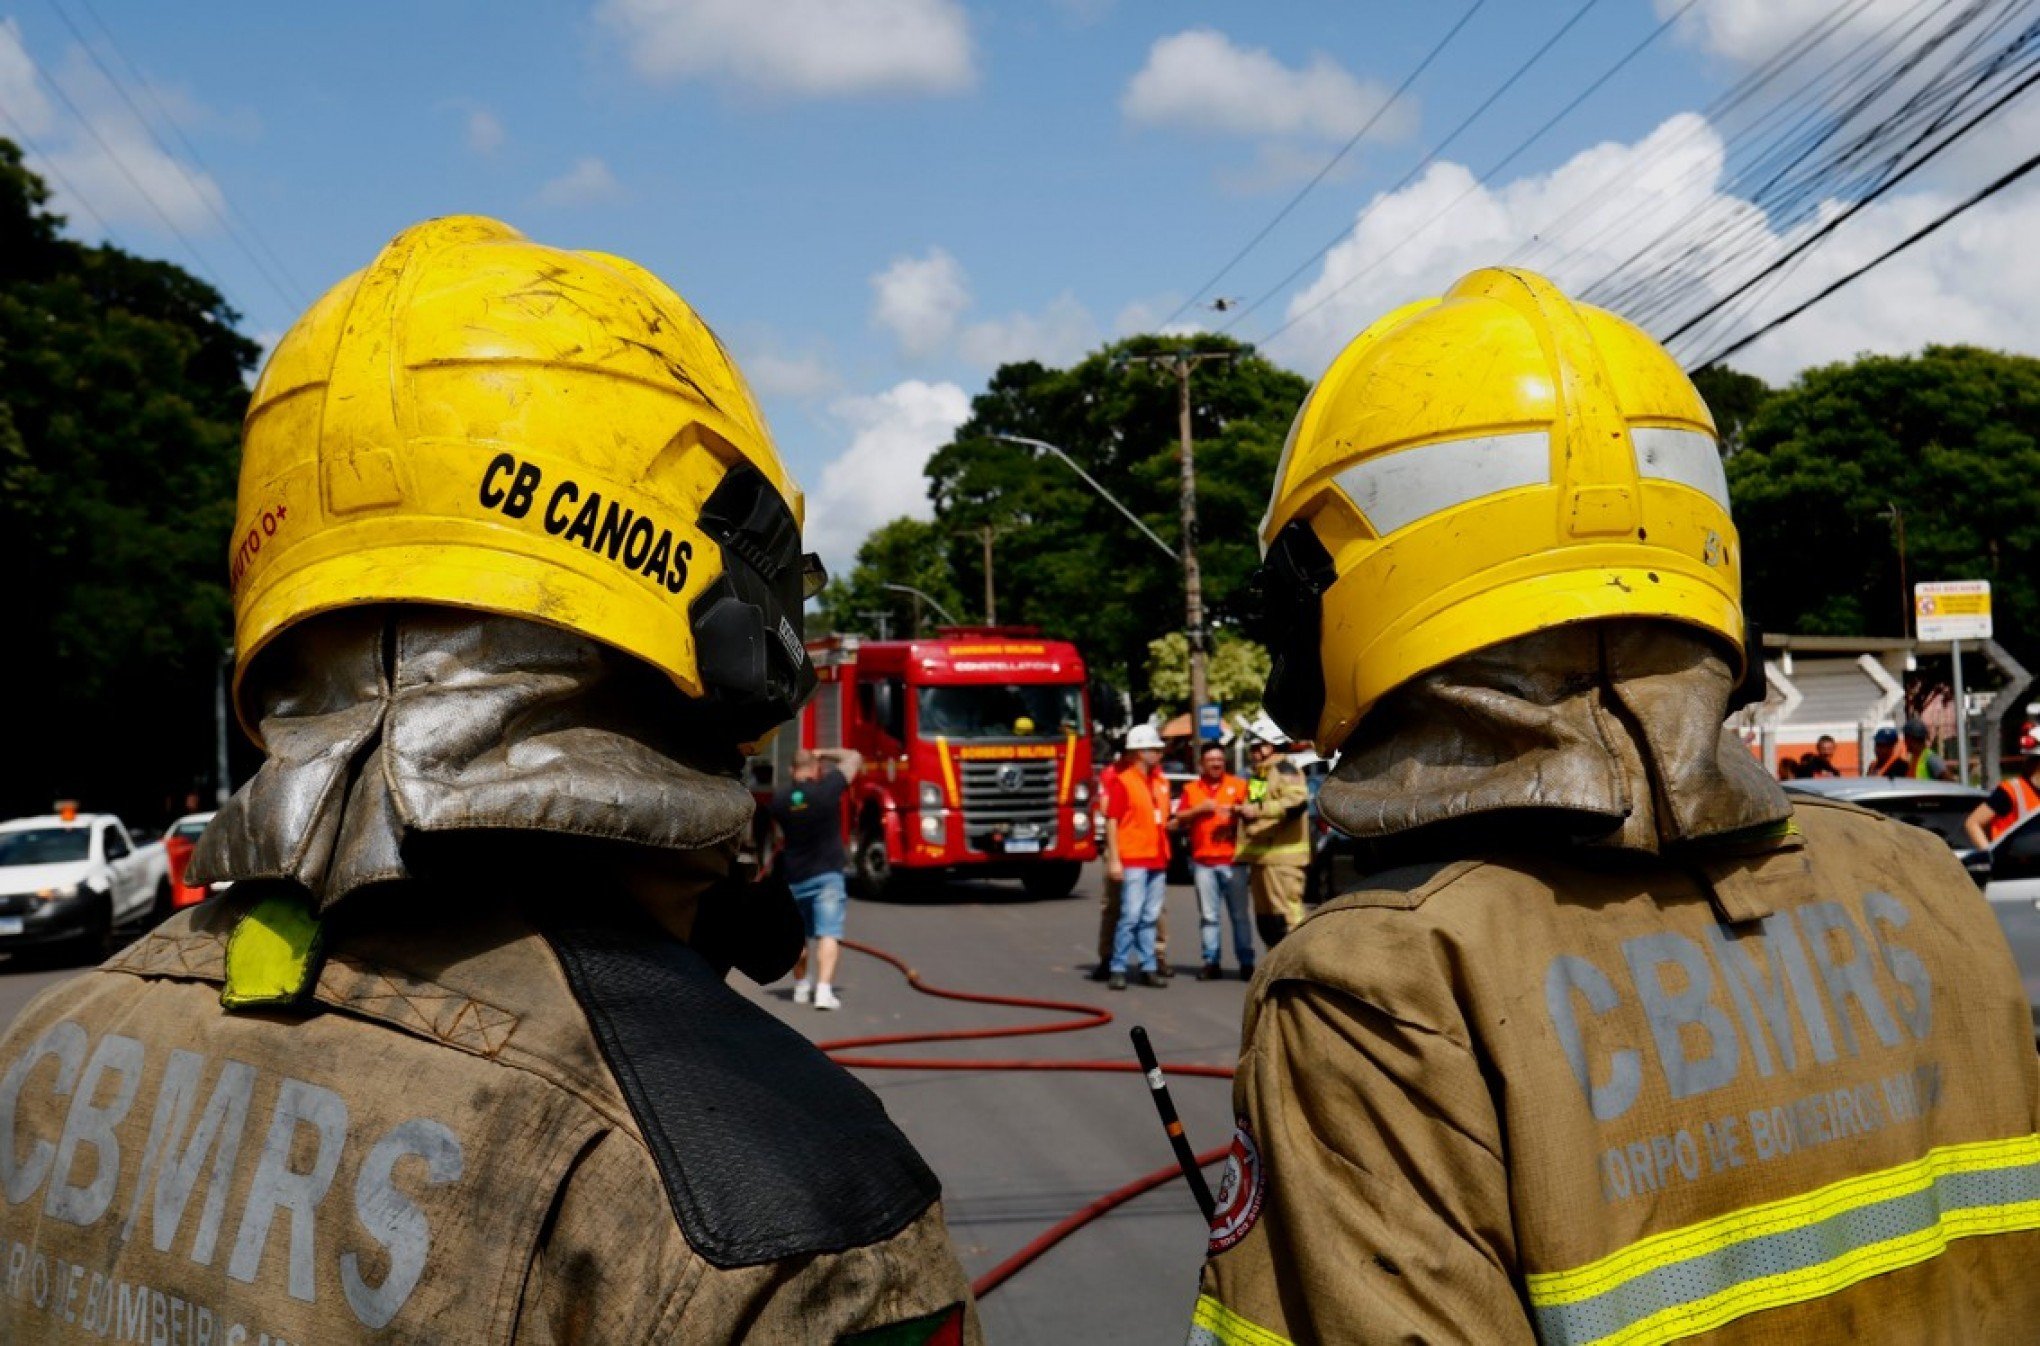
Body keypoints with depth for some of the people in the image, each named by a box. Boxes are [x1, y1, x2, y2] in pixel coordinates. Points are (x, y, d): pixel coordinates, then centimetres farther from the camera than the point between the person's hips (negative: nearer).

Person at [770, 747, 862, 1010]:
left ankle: (800, 986, 33)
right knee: (828, 934, -8)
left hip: (794, 877, 4)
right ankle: (823, 991, -20)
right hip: (827, 874, -4)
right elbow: (854, 757, 2)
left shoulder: (780, 797, -1)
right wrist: (824, 754, 13)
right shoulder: (827, 789, -11)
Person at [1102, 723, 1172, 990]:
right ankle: (1117, 969, -4)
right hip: (1132, 859, -7)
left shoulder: (1161, 782, 15)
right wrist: (1113, 860, -15)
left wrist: (1173, 822, 8)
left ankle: (1149, 968, 13)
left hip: (1158, 859, 7)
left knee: (1150, 917, 9)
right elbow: (1111, 821, -10)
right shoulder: (1122, 781, -6)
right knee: (1131, 915, -9)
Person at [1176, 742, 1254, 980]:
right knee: (1208, 915, 1)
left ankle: (1246, 963, 1)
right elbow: (1179, 819, 8)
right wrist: (1199, 810, -7)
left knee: (1239, 914, -2)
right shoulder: (1191, 789, 14)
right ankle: (1212, 962, 5)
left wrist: (1238, 810, -13)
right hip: (1203, 860, 1)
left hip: (1232, 859, -1)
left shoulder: (1239, 785, 10)